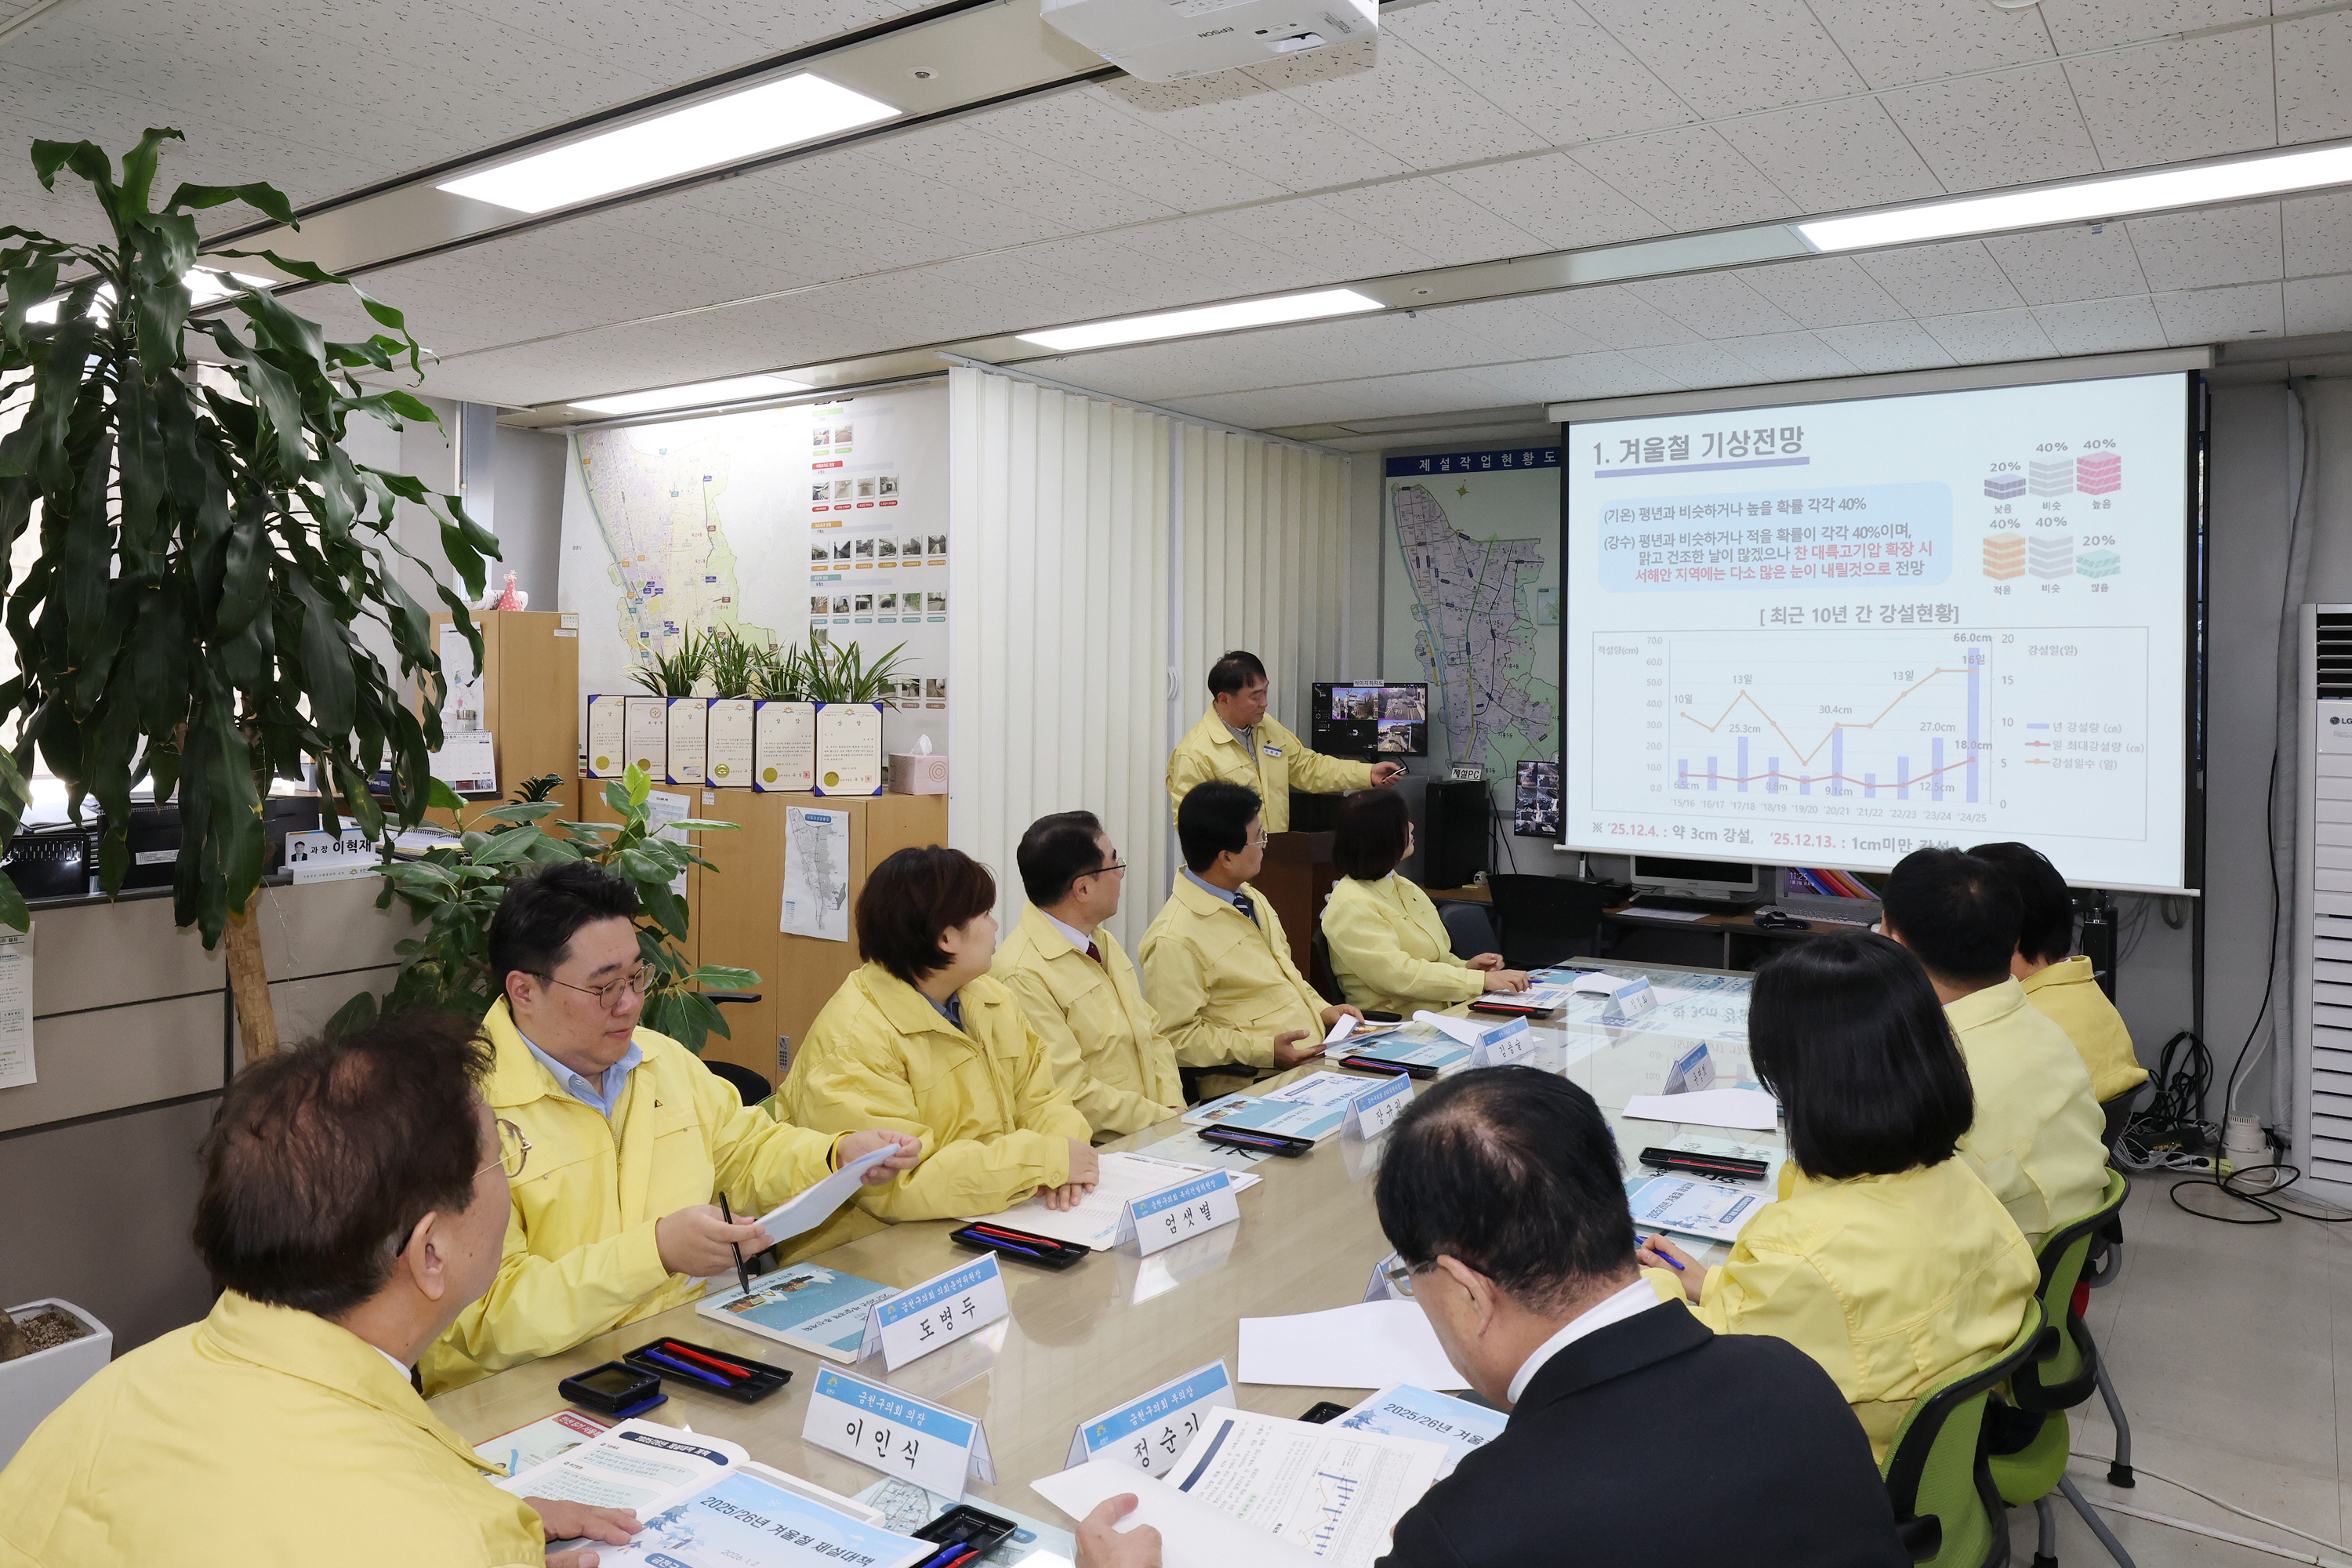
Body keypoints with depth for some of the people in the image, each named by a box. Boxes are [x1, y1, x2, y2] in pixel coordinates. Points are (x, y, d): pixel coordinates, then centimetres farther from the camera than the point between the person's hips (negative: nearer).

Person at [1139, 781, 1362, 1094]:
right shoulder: (1174, 940, -15)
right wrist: (1264, 1050, -20)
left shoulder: (1251, 898, 15)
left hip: (1317, 1053, 9)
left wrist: (1322, 1010, 11)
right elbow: (1176, 1036, -15)